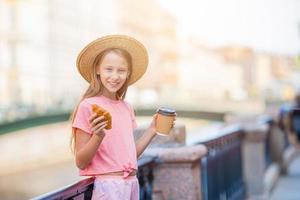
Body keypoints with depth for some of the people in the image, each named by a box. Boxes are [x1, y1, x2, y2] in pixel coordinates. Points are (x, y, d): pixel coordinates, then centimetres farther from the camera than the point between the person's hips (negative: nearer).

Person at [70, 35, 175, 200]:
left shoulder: (127, 108, 8)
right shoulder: (88, 106, -10)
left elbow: (130, 155, 13)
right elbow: (80, 162, -11)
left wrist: (152, 130, 8)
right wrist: (98, 136, -26)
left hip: (132, 183, 6)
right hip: (105, 184, -6)